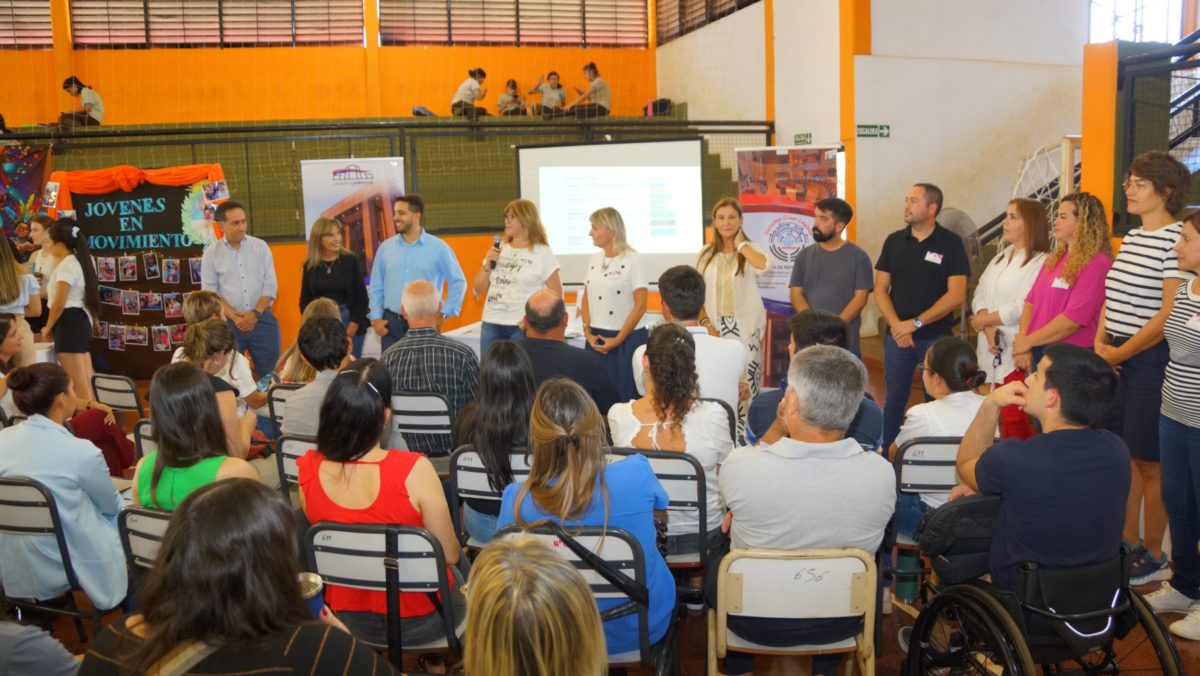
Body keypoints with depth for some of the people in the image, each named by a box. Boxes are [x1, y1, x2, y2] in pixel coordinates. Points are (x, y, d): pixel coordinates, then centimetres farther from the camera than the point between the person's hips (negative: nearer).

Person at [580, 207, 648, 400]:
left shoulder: (632, 260, -8)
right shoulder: (594, 260, 10)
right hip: (597, 339, 5)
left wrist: (618, 339, -11)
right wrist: (588, 333, 2)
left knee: (623, 394, -2)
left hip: (626, 338, -5)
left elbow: (640, 305, -11)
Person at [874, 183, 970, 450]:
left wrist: (916, 323, -13)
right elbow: (880, 289, 5)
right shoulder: (894, 241, 7)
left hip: (936, 336, -2)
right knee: (894, 398, 6)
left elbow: (956, 295, -9)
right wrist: (896, 325, -9)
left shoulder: (951, 243, -3)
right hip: (897, 335, 3)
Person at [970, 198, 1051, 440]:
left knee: (1014, 421, -8)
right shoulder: (1001, 257, 16)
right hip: (992, 351, 7)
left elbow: (1021, 309, -17)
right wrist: (988, 329, -9)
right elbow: (980, 296, 9)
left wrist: (982, 321, -4)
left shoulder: (1040, 262, -10)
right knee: (994, 417, 10)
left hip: (1016, 352, -7)